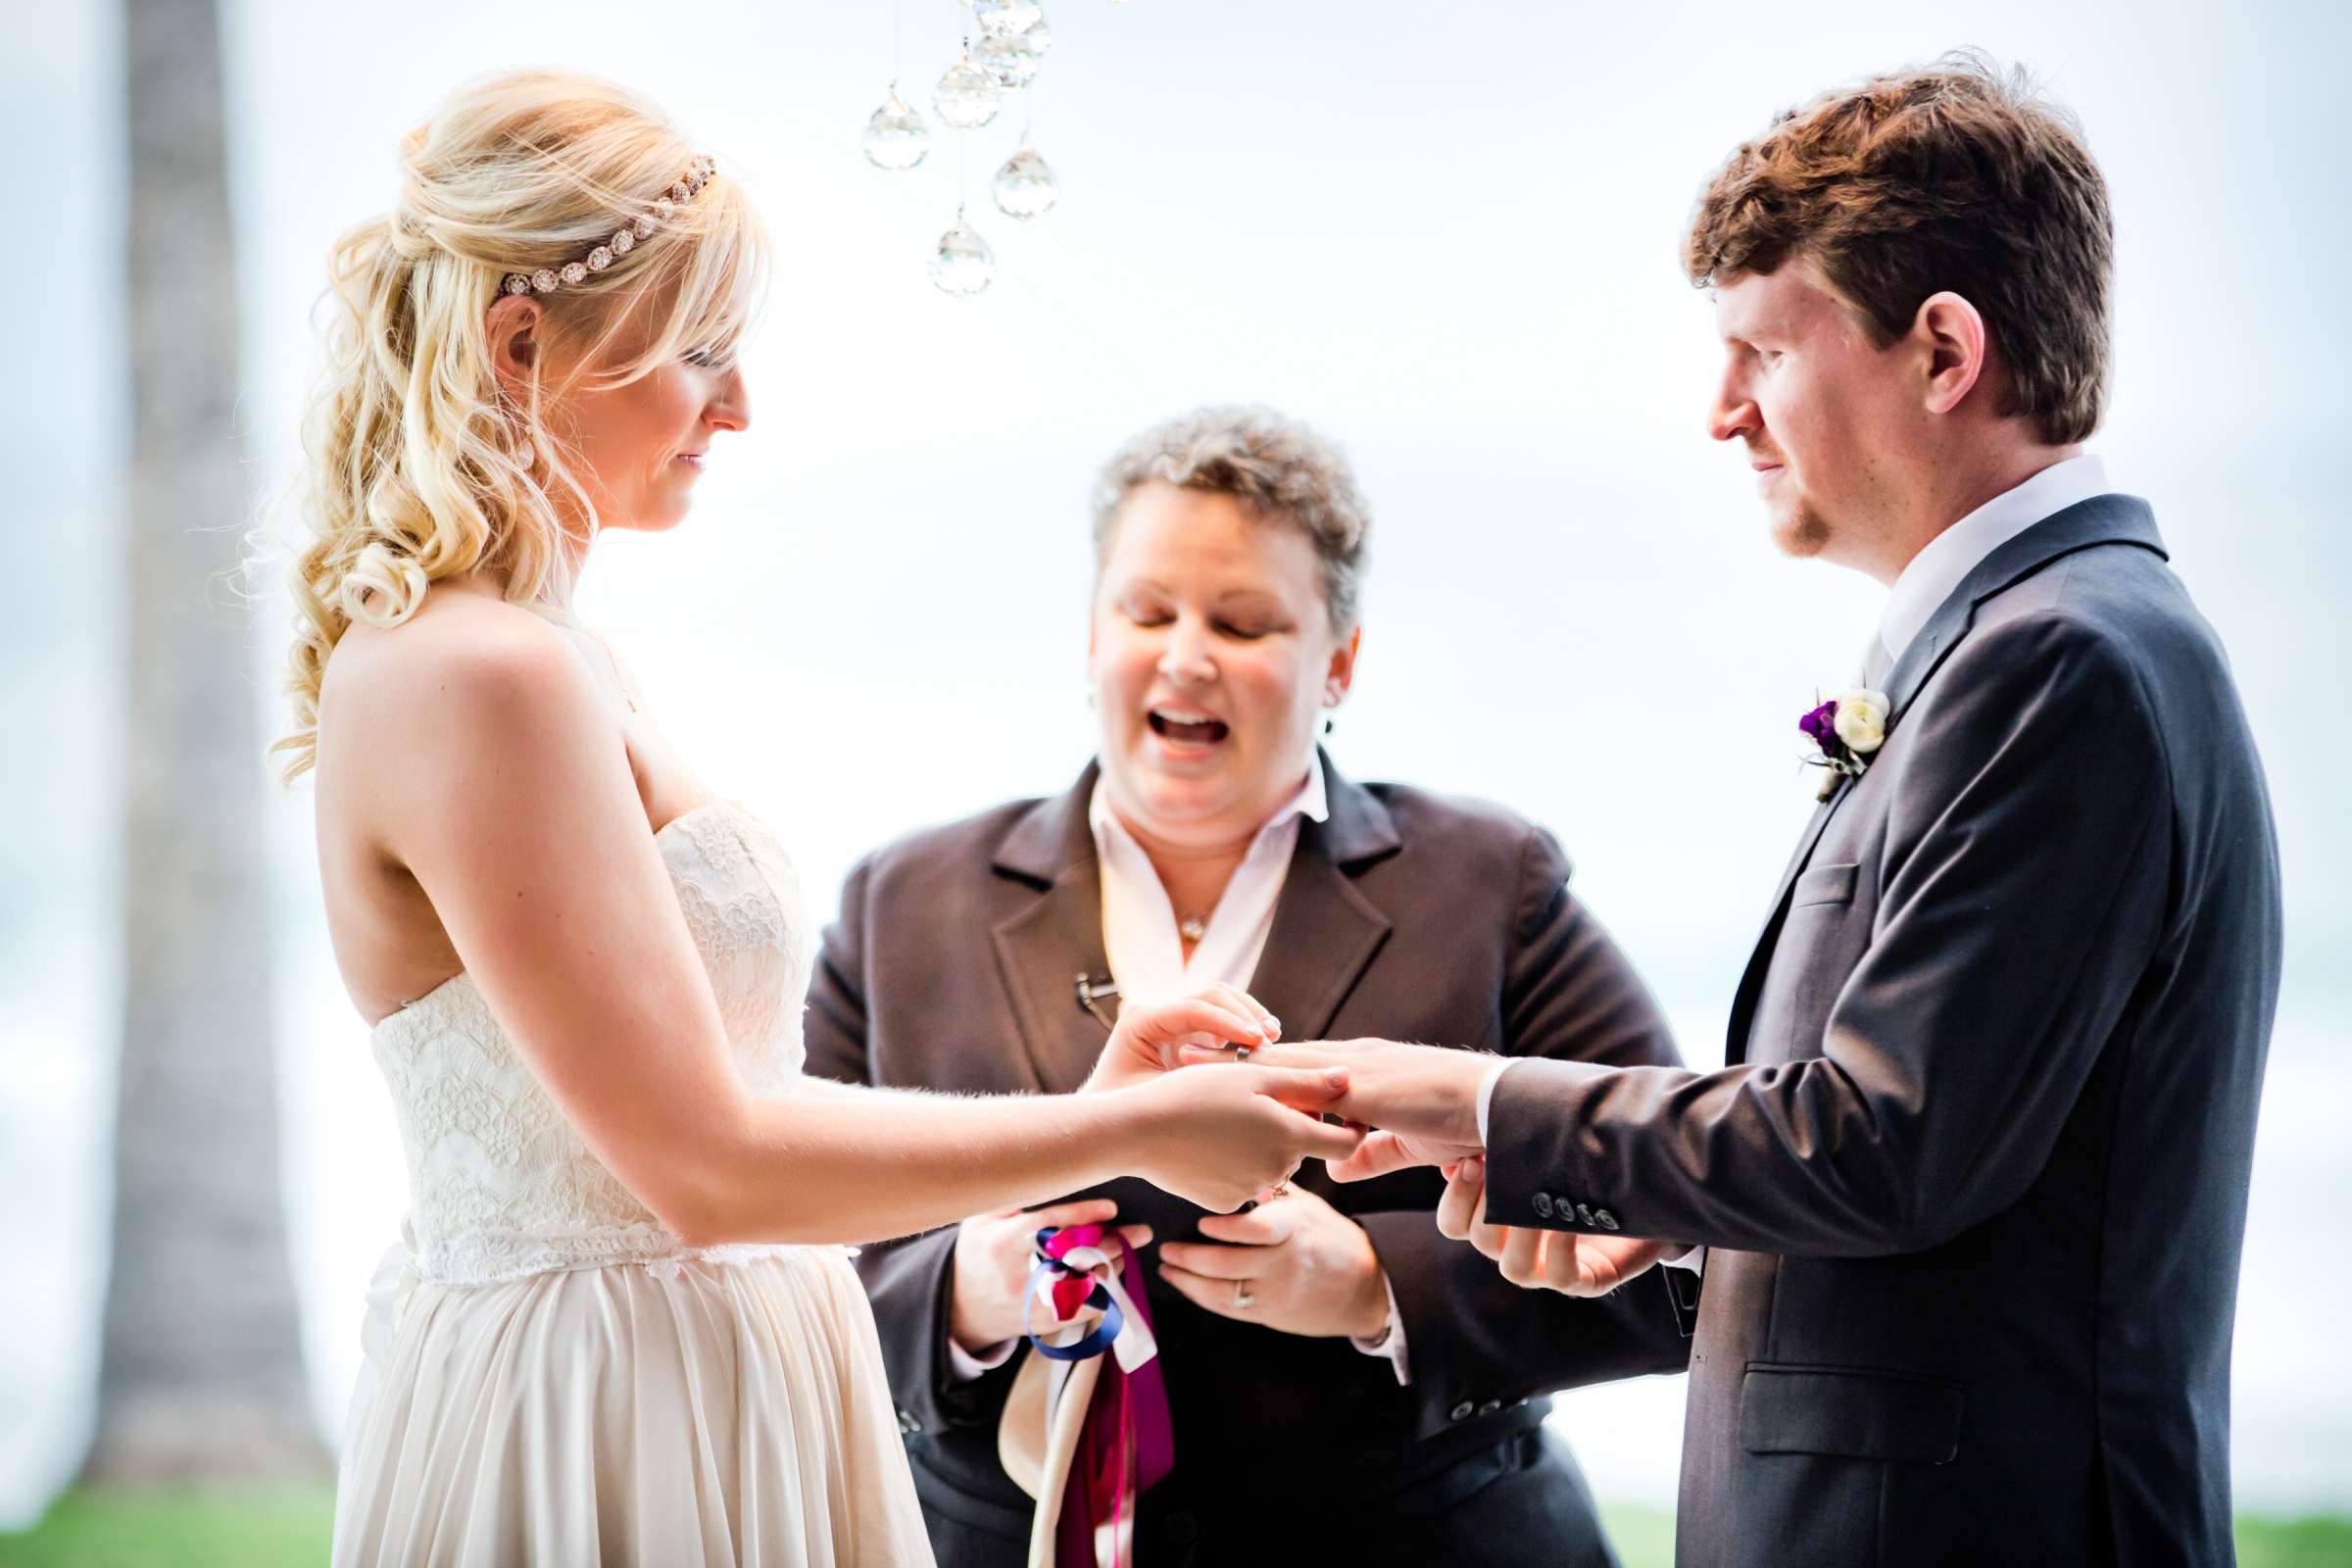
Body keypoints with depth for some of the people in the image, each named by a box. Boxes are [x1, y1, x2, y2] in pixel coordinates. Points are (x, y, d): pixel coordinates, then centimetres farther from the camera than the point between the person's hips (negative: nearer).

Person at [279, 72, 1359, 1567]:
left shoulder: (559, 660, 12)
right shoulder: (479, 679, -18)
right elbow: (705, 1163, -20)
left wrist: (1074, 1102, 7)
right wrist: (1130, 1130, -13)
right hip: (599, 1442, -9)